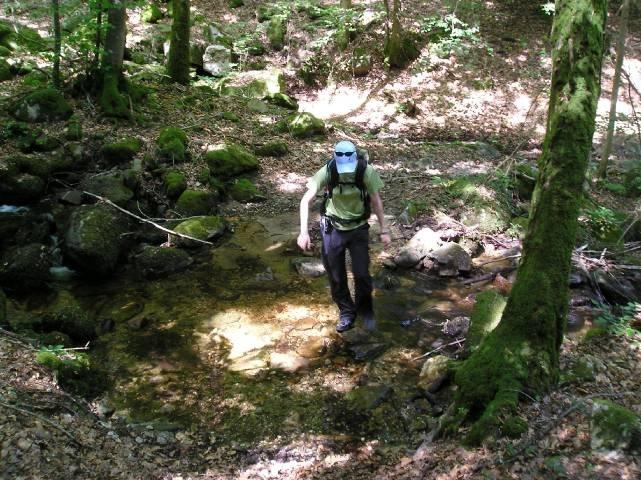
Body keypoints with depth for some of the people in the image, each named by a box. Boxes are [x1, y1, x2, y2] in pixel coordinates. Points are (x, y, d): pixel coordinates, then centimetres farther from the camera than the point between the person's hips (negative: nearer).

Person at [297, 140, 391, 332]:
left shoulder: (367, 172, -20)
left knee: (362, 274, -1)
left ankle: (366, 311, 26)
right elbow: (306, 200, -19)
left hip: (359, 229, 0)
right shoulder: (327, 172, -21)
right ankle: (346, 313, 29)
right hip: (333, 229, 0)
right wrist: (304, 232, -26)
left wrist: (384, 230, -4)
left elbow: (376, 201, -8)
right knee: (336, 276, 8)